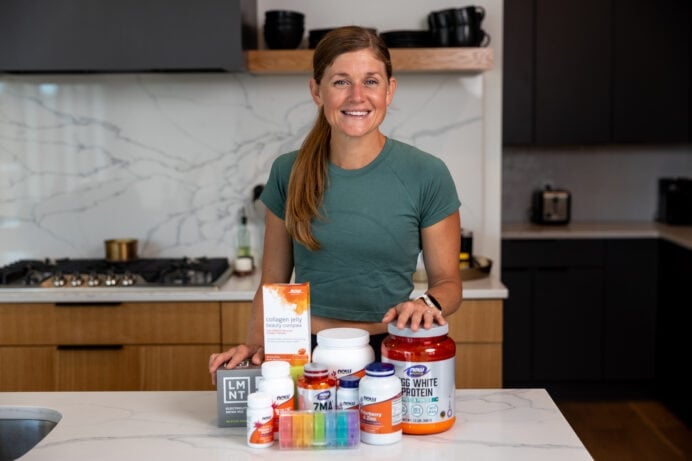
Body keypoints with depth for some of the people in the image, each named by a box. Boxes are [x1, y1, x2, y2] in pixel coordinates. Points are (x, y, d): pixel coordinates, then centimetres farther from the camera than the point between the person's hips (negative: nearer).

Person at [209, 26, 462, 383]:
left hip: (390, 355, -1)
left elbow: (446, 280, 5)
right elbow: (273, 281, 11)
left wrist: (428, 304, -17)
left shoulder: (426, 175, -4)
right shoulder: (288, 173, 3)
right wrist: (254, 346, -5)